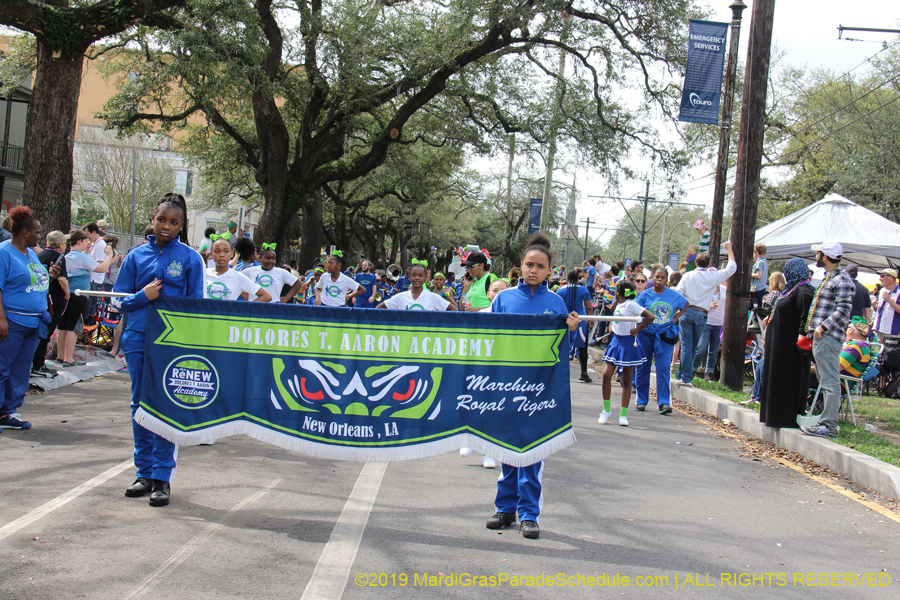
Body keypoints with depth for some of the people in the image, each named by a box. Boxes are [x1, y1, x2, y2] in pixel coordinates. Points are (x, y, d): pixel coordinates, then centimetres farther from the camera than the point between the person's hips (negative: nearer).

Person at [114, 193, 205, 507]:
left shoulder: (190, 258, 2)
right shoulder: (137, 255, 8)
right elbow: (120, 299, 10)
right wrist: (143, 296, -10)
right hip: (138, 339, 3)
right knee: (140, 404, 9)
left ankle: (162, 477, 3)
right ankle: (144, 472, 20)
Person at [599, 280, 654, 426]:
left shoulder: (630, 304, -14)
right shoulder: (618, 304, 8)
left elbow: (650, 317, -23)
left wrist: (637, 330, -16)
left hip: (628, 343, -7)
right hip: (616, 341, 7)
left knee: (626, 380, 2)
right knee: (607, 375, -2)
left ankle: (623, 414, 8)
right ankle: (606, 410, 11)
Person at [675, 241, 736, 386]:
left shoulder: (688, 275, 3)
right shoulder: (714, 276, 2)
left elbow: (678, 294, 0)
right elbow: (732, 268, 12)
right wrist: (729, 250, 22)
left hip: (687, 311, 0)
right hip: (702, 314, 0)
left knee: (686, 345, -2)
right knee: (693, 346, 9)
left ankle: (686, 378, -8)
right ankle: (681, 374, 11)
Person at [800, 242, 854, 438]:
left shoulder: (842, 280, -11)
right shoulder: (827, 278, 20)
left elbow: (843, 311, -19)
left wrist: (823, 327, -24)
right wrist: (813, 329, 19)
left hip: (828, 338, -11)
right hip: (819, 337, 11)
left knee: (830, 382, -10)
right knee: (824, 380, 14)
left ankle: (828, 426, -11)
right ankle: (828, 420, 19)